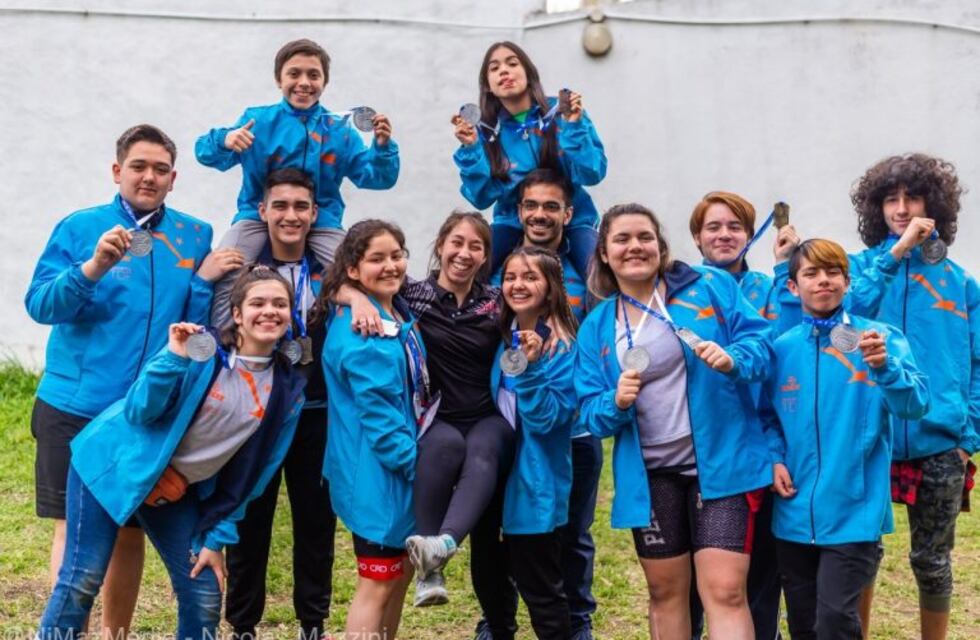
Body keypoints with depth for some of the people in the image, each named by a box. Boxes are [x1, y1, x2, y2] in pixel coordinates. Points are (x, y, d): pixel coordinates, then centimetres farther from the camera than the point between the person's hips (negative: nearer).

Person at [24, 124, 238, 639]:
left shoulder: (195, 238, 5)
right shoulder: (80, 228, -2)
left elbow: (196, 328, 4)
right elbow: (40, 305, -11)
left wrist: (203, 281, -14)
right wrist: (93, 268, -26)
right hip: (74, 407, -2)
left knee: (128, 532, 11)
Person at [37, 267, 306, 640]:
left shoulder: (286, 390, -3)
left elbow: (249, 476, 3)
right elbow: (138, 412, -20)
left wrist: (216, 538, 2)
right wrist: (173, 357, -33)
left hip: (177, 494, 4)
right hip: (112, 464, -4)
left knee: (204, 597, 1)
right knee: (82, 581, -7)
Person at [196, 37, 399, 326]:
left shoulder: (340, 129, 8)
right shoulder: (257, 119, 4)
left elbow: (374, 178, 5)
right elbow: (206, 153, -4)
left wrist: (382, 146, -15)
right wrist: (225, 141, -28)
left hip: (321, 222, 1)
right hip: (258, 216, -1)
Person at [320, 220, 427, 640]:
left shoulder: (402, 314, 7)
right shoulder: (357, 330, -21)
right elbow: (377, 410, -23)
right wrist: (417, 465, -19)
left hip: (404, 469, 9)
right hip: (378, 472, -9)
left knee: (400, 573, 18)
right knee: (377, 582, 0)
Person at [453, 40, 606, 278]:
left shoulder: (562, 112, -7)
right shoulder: (487, 130, -2)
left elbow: (592, 174, -11)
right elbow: (482, 198, -6)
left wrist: (574, 127, -22)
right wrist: (471, 148, -16)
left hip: (571, 218, -1)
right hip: (514, 222, 2)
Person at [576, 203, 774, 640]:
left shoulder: (709, 286, -1)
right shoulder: (595, 328, 7)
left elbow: (760, 340, -3)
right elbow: (591, 413, 5)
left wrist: (733, 360, -24)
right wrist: (616, 403, -17)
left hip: (722, 463, -3)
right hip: (650, 475, 4)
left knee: (724, 591, -10)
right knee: (665, 592, 15)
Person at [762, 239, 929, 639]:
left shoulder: (879, 337, -3)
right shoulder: (781, 348, 5)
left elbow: (915, 406, -14)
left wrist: (885, 366, -31)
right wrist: (774, 458, -2)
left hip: (854, 511, -4)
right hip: (794, 513, 4)